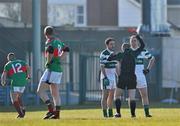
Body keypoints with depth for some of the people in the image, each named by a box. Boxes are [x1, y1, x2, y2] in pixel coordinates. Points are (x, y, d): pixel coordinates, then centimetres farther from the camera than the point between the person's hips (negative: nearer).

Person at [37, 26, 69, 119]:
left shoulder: (49, 42, -12)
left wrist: (48, 62, -19)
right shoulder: (59, 42, 14)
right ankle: (57, 113, 10)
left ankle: (51, 109, -16)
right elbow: (66, 49, 32)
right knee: (55, 93, 12)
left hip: (51, 69, -8)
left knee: (40, 91, -5)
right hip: (59, 70, 8)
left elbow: (50, 50, -34)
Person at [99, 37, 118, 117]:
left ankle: (110, 113, 14)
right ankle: (105, 113, -8)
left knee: (111, 95, 9)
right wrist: (105, 77, -23)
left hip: (112, 77, 8)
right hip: (105, 77, -8)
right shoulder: (103, 54, -12)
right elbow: (102, 66, -16)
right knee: (105, 95, -7)